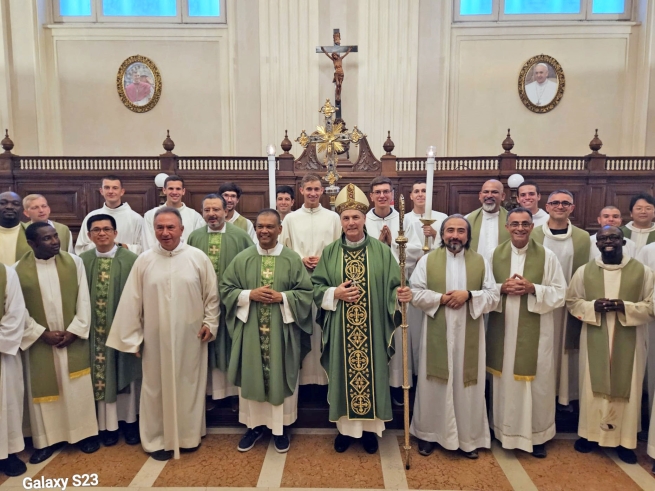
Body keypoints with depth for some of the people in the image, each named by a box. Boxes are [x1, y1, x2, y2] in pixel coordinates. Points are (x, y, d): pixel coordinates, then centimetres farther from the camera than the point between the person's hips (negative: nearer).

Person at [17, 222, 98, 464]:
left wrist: (74, 330, -9)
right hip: (39, 341, 0)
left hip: (73, 338, 0)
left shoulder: (74, 262, -4)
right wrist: (41, 333, -11)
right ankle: (46, 440, 24)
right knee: (43, 389, 10)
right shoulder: (19, 269, -7)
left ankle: (85, 433, 23)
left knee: (78, 388, 8)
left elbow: (84, 300, -3)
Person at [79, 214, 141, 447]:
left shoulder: (131, 260, -10)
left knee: (125, 374, 11)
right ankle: (108, 424, 27)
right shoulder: (82, 261, 0)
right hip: (95, 330, 2)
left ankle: (129, 421, 28)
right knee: (101, 375, 11)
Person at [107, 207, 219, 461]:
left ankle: (189, 435, 30)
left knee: (189, 384, 12)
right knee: (157, 387, 11)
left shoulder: (198, 257, -5)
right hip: (155, 337, 1)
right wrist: (132, 335, 2)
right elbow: (131, 301, 2)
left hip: (190, 336, 0)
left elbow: (211, 294, 2)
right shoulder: (144, 260, -2)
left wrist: (210, 323, -2)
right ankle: (157, 439, 28)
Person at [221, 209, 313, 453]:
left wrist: (282, 297, -16)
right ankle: (254, 424, 29)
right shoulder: (242, 258, 2)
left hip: (282, 331, -1)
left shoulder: (293, 259, -2)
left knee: (282, 377, 8)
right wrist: (250, 295, -14)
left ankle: (280, 427, 26)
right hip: (250, 330, 1)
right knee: (251, 377, 11)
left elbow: (306, 292, -2)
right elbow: (226, 289, 2)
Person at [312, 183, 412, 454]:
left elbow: (392, 286, -2)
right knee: (343, 374, 9)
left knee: (371, 373, 8)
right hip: (341, 331, 1)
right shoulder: (330, 252, 3)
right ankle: (345, 426, 28)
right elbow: (315, 287, 3)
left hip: (372, 329, 0)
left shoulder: (382, 251, -1)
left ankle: (370, 427, 27)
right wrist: (335, 294, -14)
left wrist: (401, 294, -23)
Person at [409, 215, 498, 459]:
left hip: (469, 335, 1)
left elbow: (493, 297, 0)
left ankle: (469, 437, 24)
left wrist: (469, 295, -16)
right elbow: (415, 293, -3)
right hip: (437, 335, -1)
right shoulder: (427, 260, 2)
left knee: (467, 384, 8)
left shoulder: (481, 262, 5)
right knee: (434, 384, 8)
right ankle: (428, 433, 23)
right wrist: (440, 298, -16)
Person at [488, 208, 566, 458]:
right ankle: (504, 431, 28)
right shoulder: (495, 255, 3)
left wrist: (532, 289, -18)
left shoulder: (547, 256, -2)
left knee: (536, 382, 6)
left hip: (535, 331, -1)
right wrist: (502, 288, -14)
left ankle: (537, 435, 23)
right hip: (502, 329, 2)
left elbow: (560, 293, -3)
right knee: (505, 380, 11)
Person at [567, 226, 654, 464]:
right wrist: (593, 306, -14)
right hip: (594, 341, 1)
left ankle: (624, 440, 21)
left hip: (628, 342, 0)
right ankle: (591, 433, 23)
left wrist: (625, 307, -18)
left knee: (626, 388, 7)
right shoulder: (584, 271, 2)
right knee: (593, 386, 7)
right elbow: (572, 301, 5)